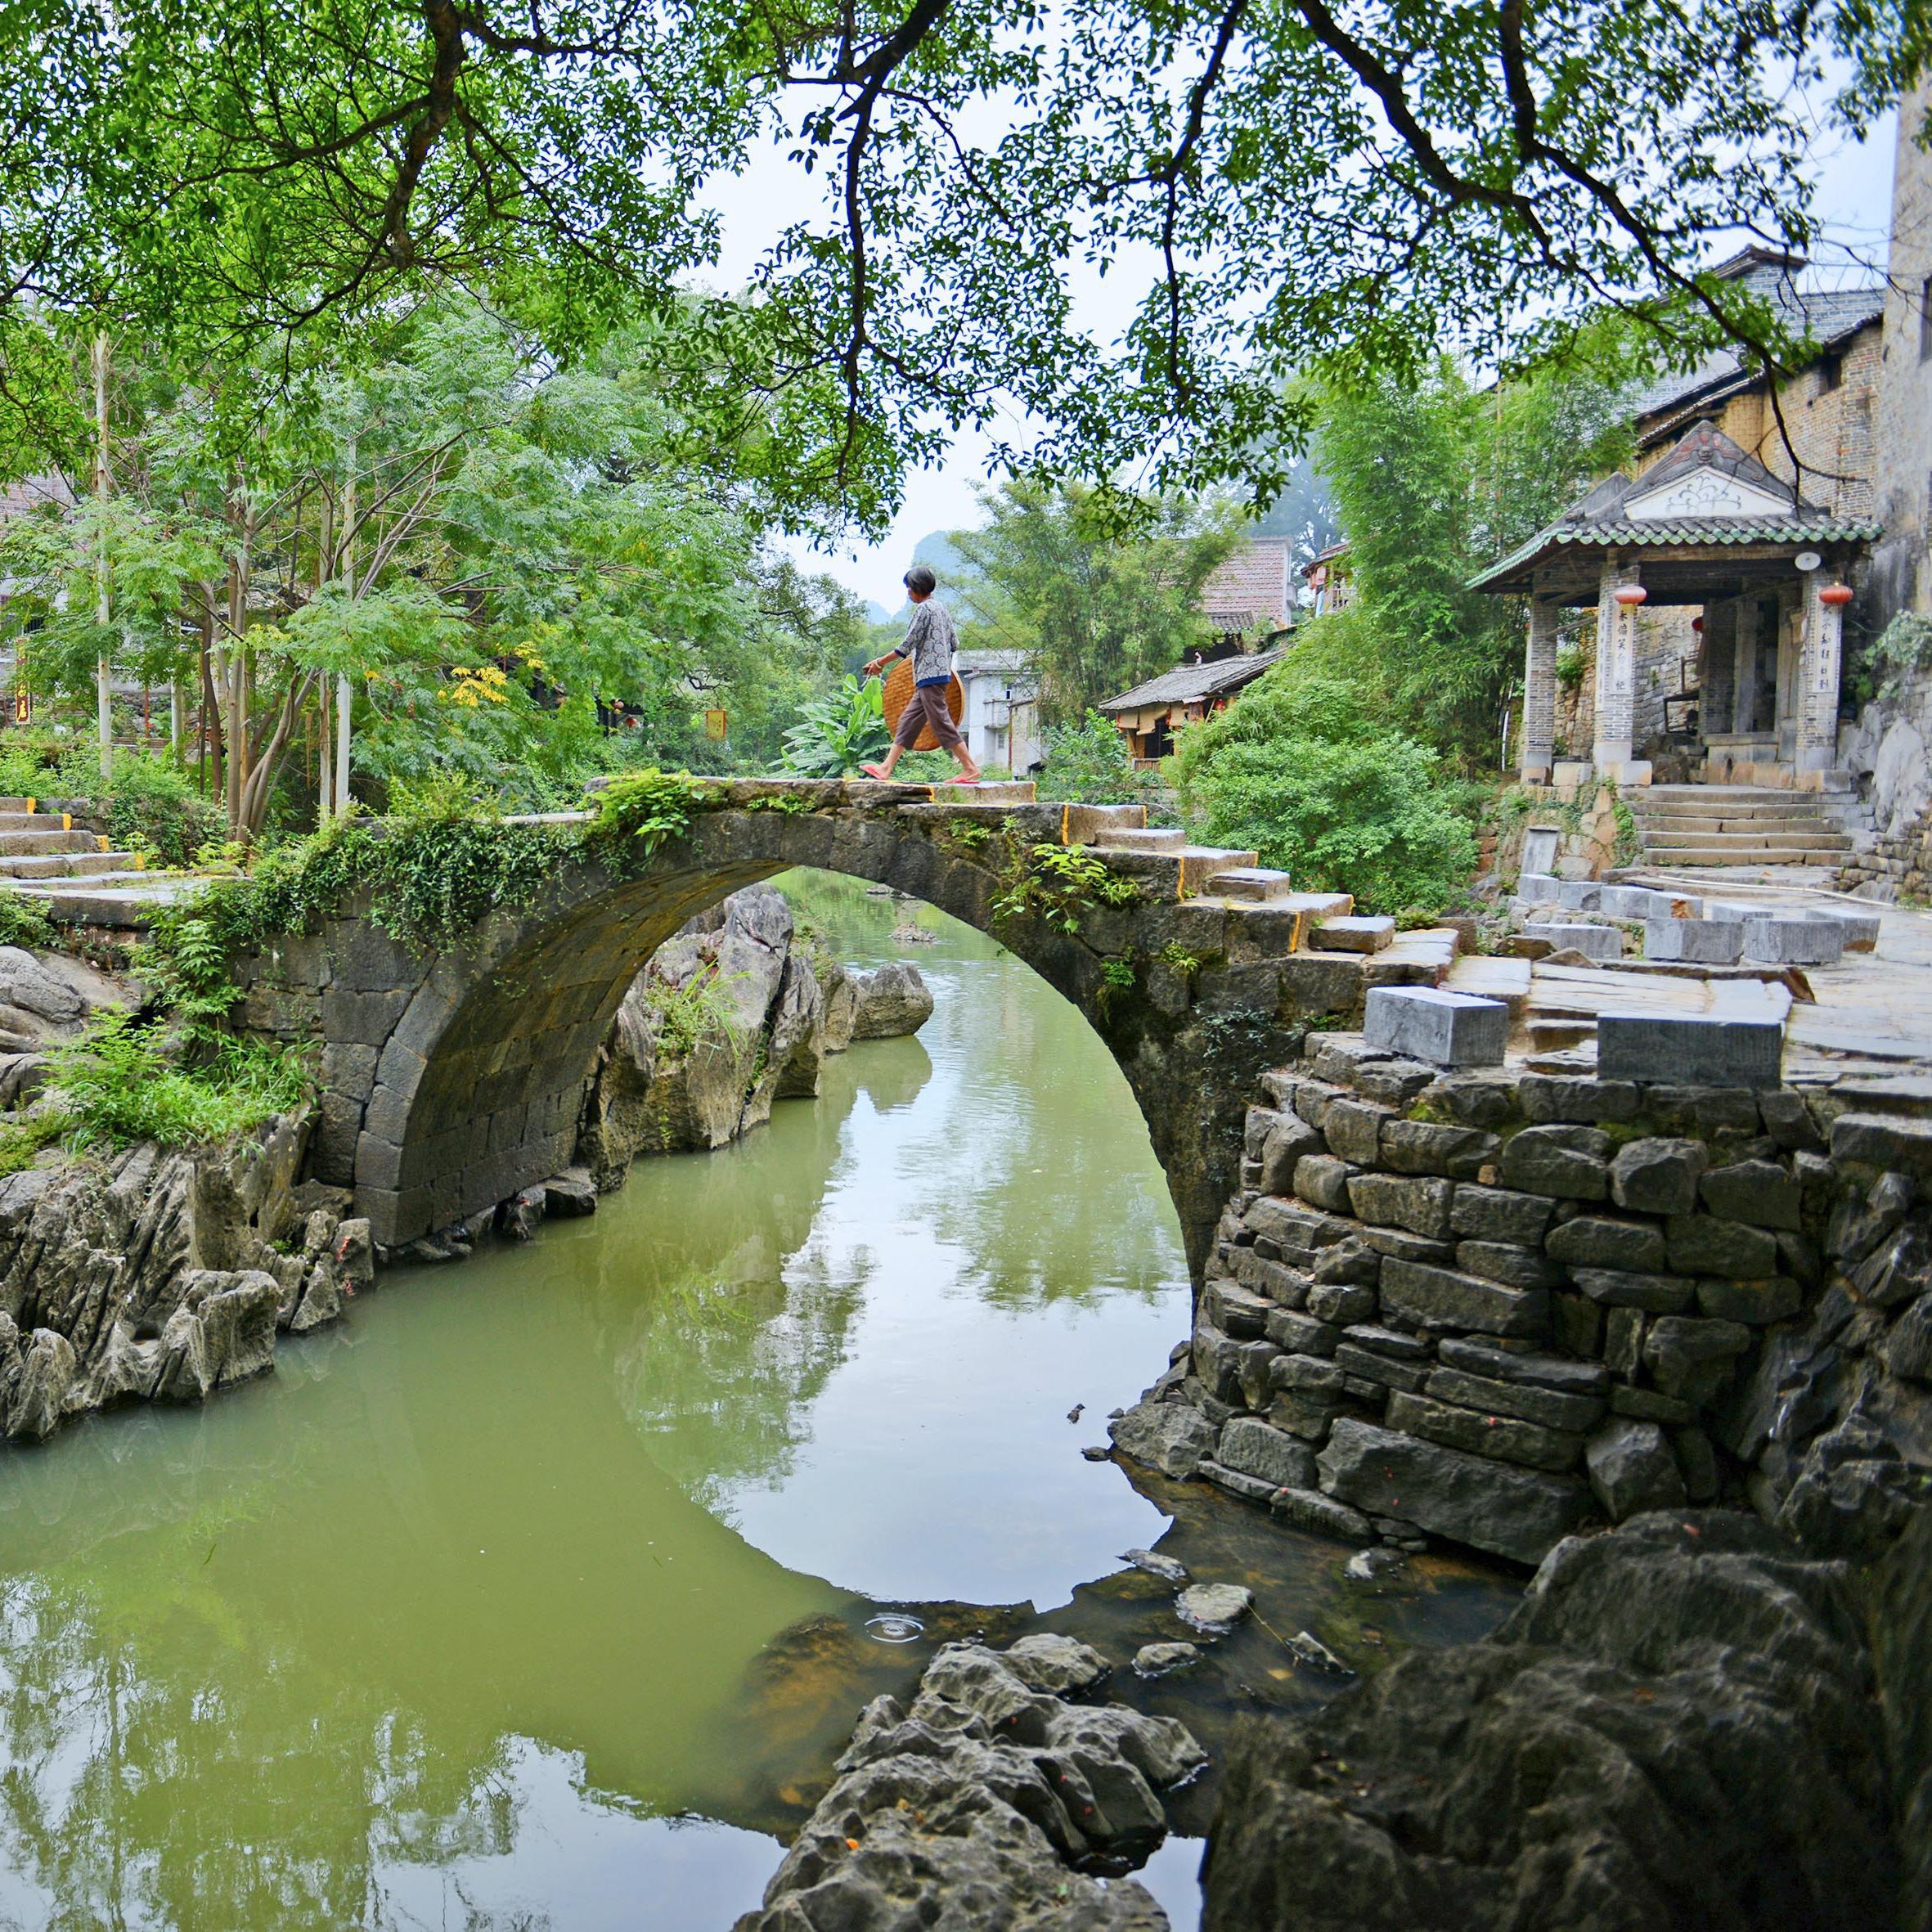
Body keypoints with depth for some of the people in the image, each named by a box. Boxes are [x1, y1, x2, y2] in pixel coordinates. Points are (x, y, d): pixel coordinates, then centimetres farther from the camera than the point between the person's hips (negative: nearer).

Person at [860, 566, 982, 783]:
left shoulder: (923, 609, -11)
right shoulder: (942, 609, 16)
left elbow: (907, 646, -13)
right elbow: (955, 643, 16)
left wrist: (881, 662, -6)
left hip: (929, 674, -10)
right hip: (941, 672, 10)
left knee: (941, 721, -8)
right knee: (909, 720, 9)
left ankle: (970, 767, -9)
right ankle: (886, 768, 11)